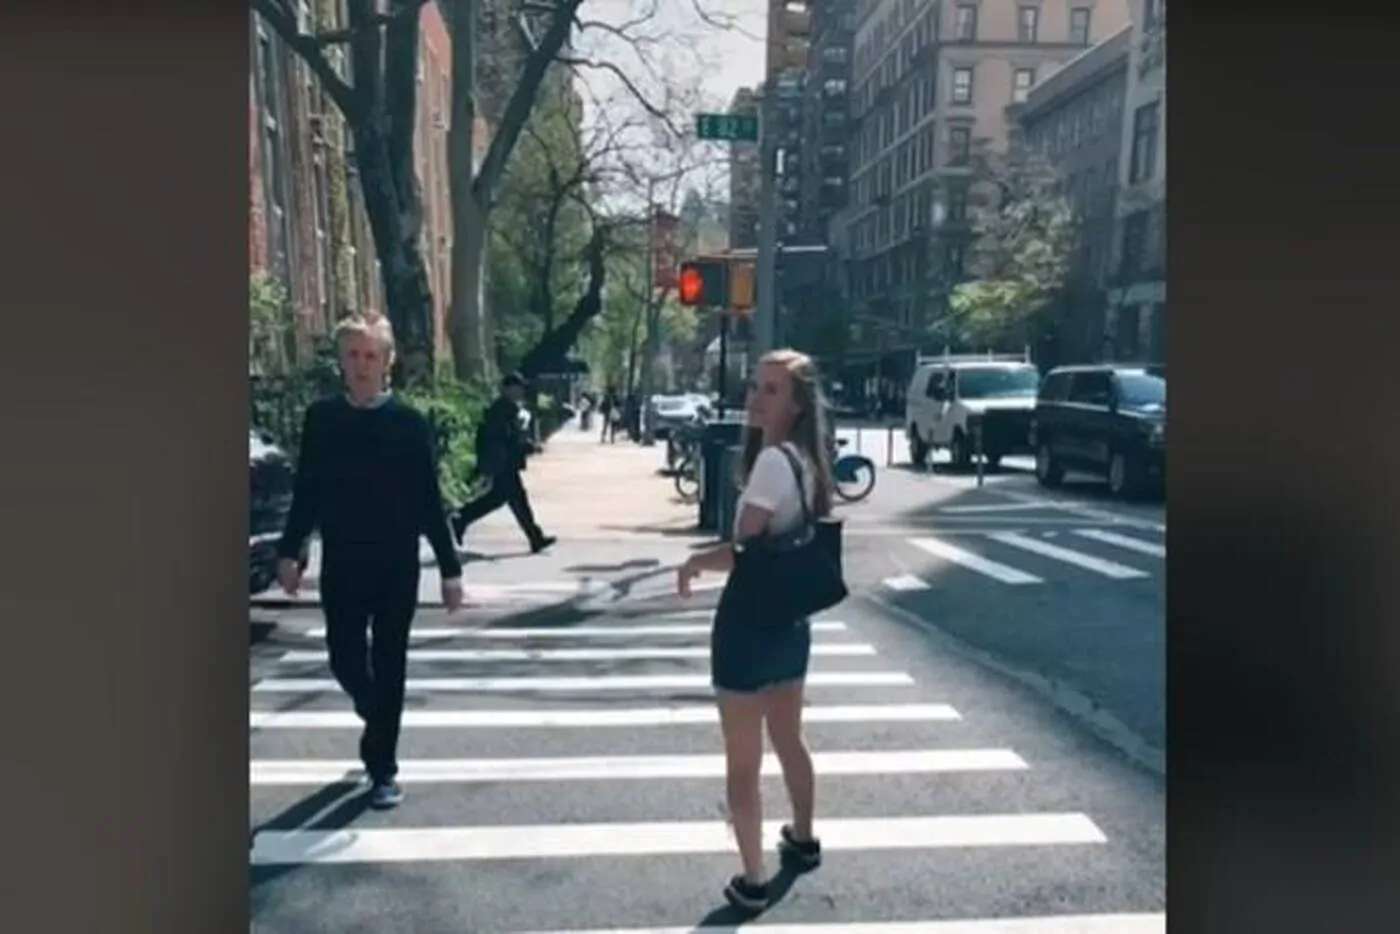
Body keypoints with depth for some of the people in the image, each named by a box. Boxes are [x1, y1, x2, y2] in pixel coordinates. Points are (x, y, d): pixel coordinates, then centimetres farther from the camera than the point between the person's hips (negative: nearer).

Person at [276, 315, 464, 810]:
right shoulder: (321, 418, 0)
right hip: (341, 564, 2)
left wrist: (449, 567, -6)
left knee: (389, 667, 5)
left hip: (397, 565, -2)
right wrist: (289, 550, 3)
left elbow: (429, 501, -5)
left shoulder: (410, 422, -7)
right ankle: (376, 721, 41)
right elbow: (306, 491, 6)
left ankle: (383, 768, 18)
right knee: (345, 660, 8)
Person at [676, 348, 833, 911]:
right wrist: (716, 555, 11)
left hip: (749, 625, -9)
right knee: (789, 741, 28)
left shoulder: (771, 460, -21)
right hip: (790, 619, 9)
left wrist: (692, 563, -5)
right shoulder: (806, 460, 6)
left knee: (743, 764, 6)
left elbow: (740, 553, -22)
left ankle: (752, 883, 19)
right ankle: (803, 840, 47)